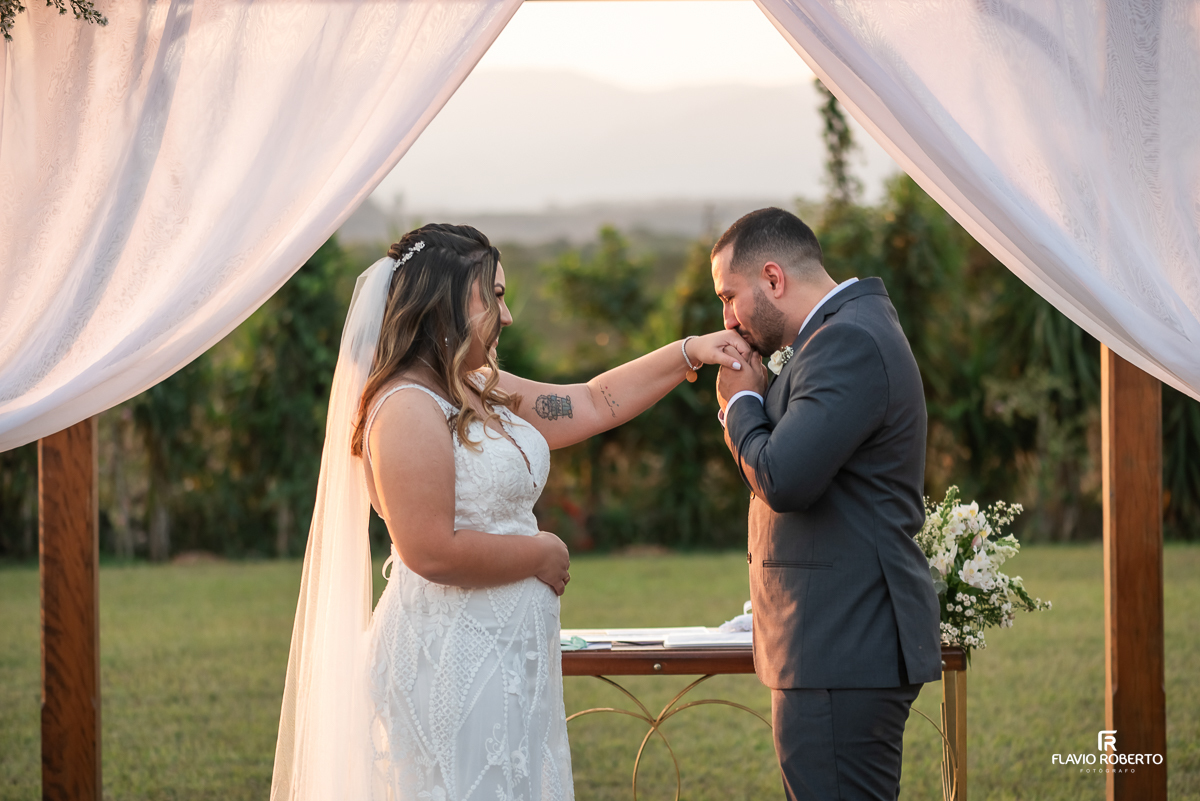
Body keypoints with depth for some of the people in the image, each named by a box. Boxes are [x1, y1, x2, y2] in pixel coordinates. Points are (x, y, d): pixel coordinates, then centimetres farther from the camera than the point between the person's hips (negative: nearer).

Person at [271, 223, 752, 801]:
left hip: (503, 657, 10)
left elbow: (593, 404, 23)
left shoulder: (482, 393, 14)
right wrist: (542, 555, -11)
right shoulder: (407, 409, -17)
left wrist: (688, 353, 17)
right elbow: (432, 552, -23)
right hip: (449, 663, -10)